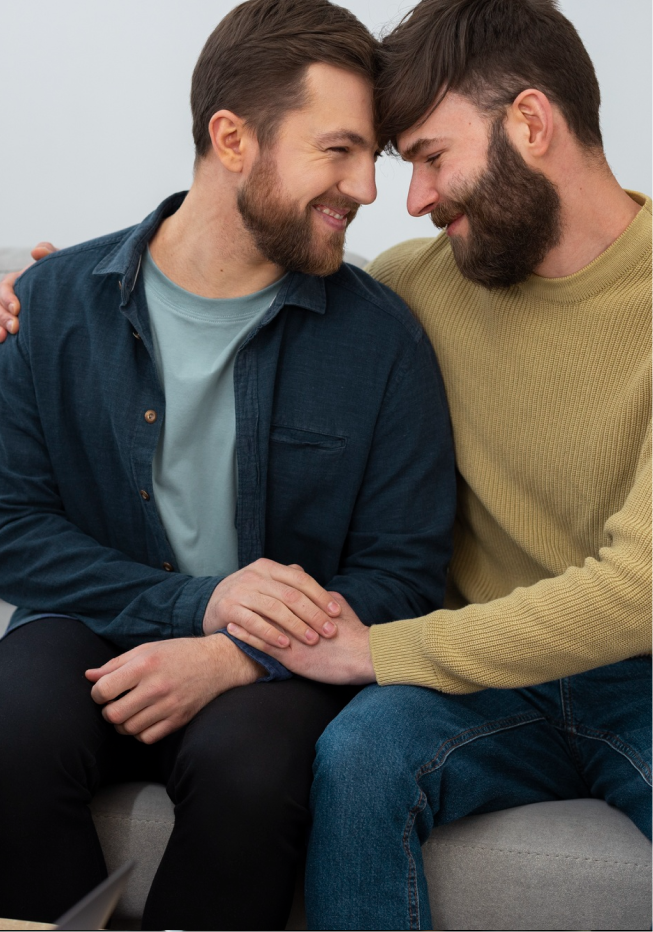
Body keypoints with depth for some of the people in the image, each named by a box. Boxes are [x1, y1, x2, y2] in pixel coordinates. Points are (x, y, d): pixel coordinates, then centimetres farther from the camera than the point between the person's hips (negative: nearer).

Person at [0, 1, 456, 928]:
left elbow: (404, 574, -2)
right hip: (95, 633, 1)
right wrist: (197, 602, -16)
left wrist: (231, 657, -18)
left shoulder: (384, 338, -2)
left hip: (280, 662, -1)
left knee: (249, 762, -33)